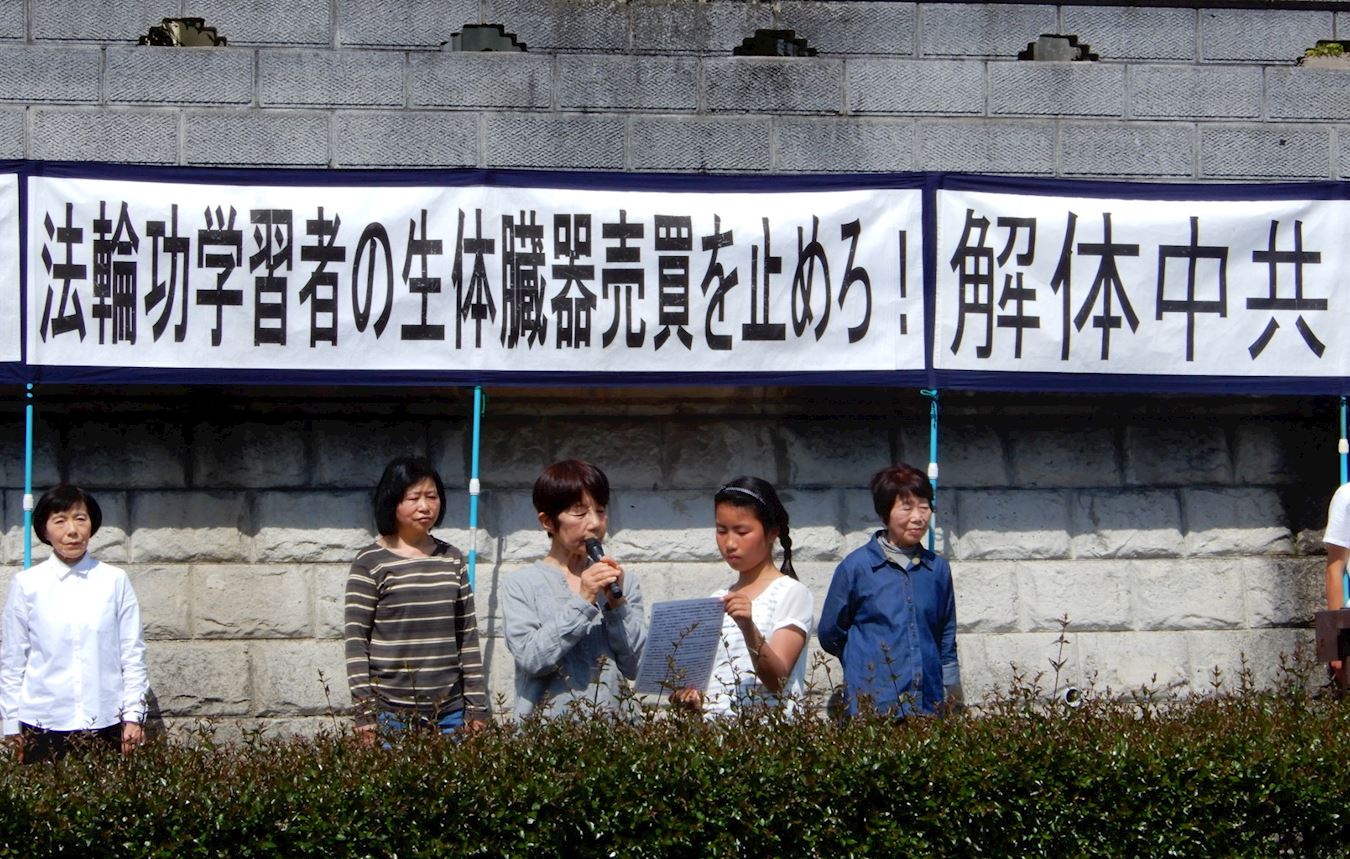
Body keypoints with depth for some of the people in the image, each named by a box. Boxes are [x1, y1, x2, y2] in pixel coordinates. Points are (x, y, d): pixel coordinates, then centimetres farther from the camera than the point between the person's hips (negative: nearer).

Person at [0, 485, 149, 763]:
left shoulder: (115, 581, 1)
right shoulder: (26, 584, 1)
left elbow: (133, 653, 4)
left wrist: (133, 716, 1)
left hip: (106, 725, 0)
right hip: (43, 727, 0)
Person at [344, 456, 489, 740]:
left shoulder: (452, 559, 10)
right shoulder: (370, 563, -2)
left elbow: (468, 636, 12)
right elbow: (356, 641, -4)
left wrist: (477, 708, 8)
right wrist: (365, 713, -9)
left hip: (450, 713, 4)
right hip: (390, 714, -4)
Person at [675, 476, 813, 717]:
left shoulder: (791, 593, 1)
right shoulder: (718, 601, 17)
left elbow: (777, 679, -10)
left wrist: (748, 628, -24)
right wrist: (692, 697, 0)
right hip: (713, 721, 5)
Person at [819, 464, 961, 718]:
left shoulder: (937, 568, 8)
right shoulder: (856, 567, -3)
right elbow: (831, 635, 7)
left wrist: (953, 704, 15)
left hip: (930, 706, 3)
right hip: (870, 706, -3)